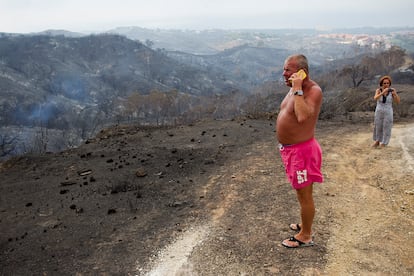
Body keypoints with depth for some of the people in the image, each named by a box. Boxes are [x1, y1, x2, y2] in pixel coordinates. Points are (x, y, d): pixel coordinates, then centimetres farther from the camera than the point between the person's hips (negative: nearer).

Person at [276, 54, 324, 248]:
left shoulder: (313, 90, -21)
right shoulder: (295, 89, 8)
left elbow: (303, 117, -39)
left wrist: (297, 90, -31)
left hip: (301, 150, -10)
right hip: (290, 148, 10)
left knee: (304, 194, 5)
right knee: (301, 192, 24)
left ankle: (305, 236, 20)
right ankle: (304, 224, 42)